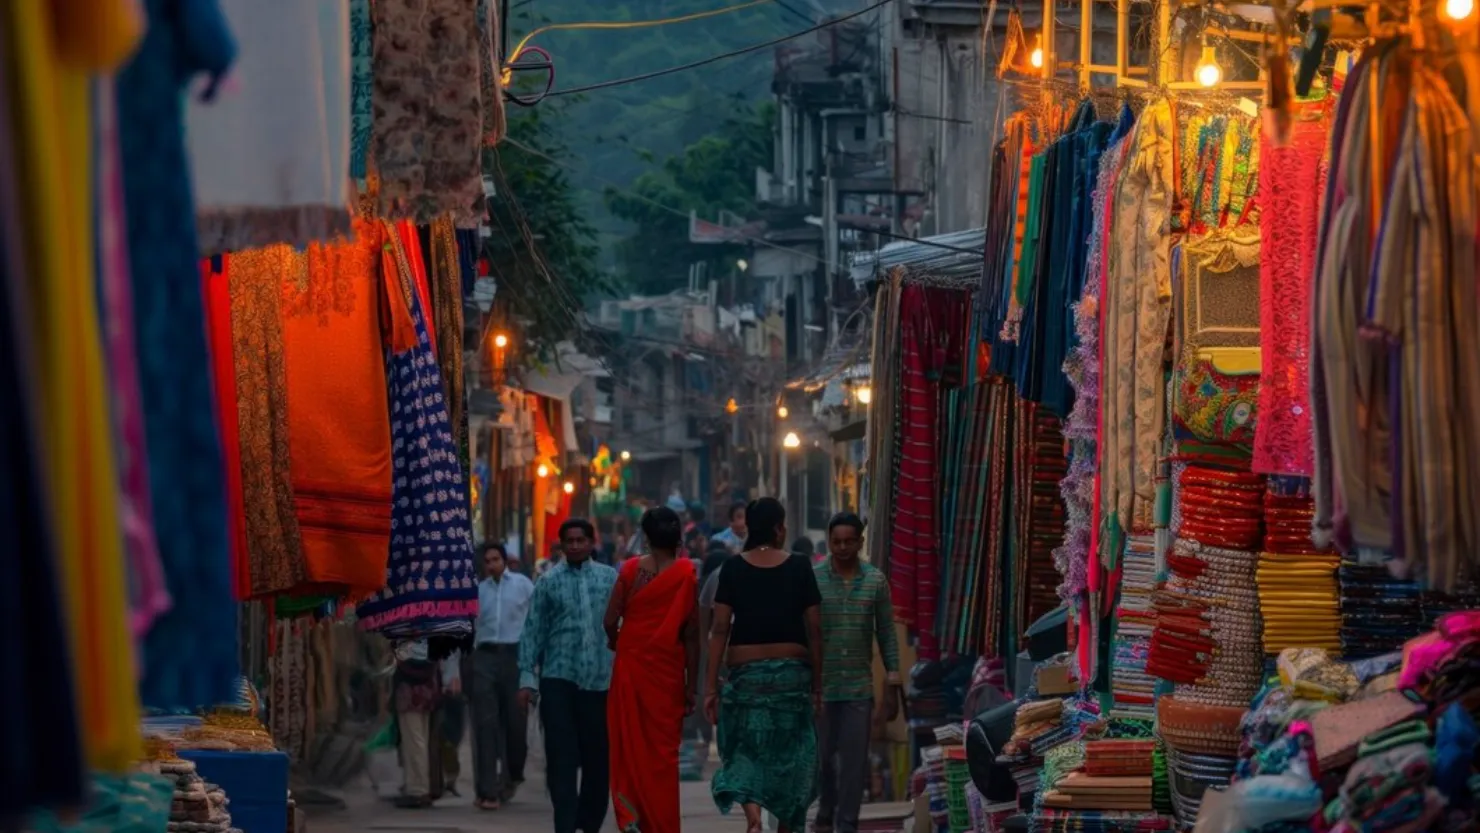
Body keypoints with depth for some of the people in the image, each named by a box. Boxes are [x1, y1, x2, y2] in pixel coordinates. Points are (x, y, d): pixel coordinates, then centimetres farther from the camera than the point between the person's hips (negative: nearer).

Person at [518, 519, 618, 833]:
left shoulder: (610, 579, 7)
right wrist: (527, 678, -3)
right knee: (561, 759, -5)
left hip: (600, 679, 1)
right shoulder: (549, 582, 4)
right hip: (558, 679, -1)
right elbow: (533, 631, 3)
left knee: (598, 757, 8)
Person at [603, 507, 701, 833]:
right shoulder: (687, 575, -5)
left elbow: (610, 620, -6)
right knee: (664, 750, 7)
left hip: (631, 665, 0)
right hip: (668, 669, 0)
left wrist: (615, 642, 17)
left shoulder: (631, 569, -3)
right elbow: (692, 633, -5)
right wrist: (692, 684, 0)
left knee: (630, 744, 11)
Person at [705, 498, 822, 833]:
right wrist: (817, 682, 8)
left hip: (746, 671, 0)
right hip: (792, 670, 0)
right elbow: (814, 630, -1)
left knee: (745, 750, 6)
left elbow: (720, 629, -4)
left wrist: (712, 686, -2)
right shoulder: (799, 569, -1)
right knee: (790, 756, 11)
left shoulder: (733, 568, -1)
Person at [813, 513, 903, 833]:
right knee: (822, 755, 6)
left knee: (855, 759, -2)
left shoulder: (876, 581, 4)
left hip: (860, 687, 1)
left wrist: (893, 685, 2)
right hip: (820, 685, -1)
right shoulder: (812, 579, -1)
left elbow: (886, 634, 7)